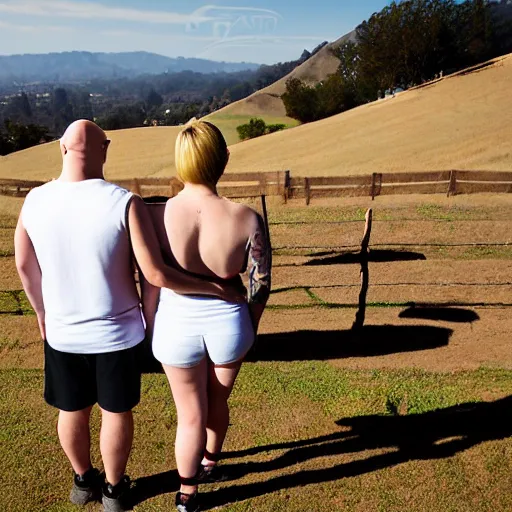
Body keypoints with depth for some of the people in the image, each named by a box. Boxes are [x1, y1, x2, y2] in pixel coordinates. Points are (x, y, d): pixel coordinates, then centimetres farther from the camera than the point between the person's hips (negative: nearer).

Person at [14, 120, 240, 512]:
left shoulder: (34, 202, -9)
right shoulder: (125, 203, -22)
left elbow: (24, 266, 4)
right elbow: (156, 275, -25)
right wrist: (215, 287, -12)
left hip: (62, 332, 3)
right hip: (117, 332, -3)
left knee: (72, 411, 23)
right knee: (116, 412, 18)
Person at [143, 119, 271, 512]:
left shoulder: (157, 217, -19)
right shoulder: (246, 219, -19)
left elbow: (150, 287, -9)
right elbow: (261, 286, -11)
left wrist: (151, 331, 9)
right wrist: (250, 328, 8)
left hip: (177, 328, 0)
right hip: (227, 325, 1)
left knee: (190, 414, 21)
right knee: (218, 398, 29)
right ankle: (211, 463, 56)